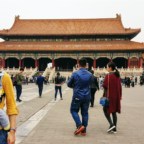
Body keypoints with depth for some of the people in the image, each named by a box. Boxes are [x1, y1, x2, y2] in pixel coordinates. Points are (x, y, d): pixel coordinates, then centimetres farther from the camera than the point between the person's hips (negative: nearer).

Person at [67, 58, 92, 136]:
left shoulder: (75, 74, -11)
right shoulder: (90, 74, 0)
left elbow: (69, 84, 0)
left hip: (77, 96, -3)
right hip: (87, 96, 4)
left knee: (74, 110, 12)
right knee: (85, 112, 10)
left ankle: (79, 125, -6)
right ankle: (84, 130, 12)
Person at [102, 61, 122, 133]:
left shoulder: (108, 76, -14)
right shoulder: (117, 75, 8)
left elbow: (105, 86, -15)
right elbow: (120, 86, 12)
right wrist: (120, 95, 18)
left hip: (109, 96, -7)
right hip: (116, 96, 7)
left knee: (106, 110, 7)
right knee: (114, 112, 11)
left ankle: (111, 124, -8)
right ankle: (114, 128, 13)